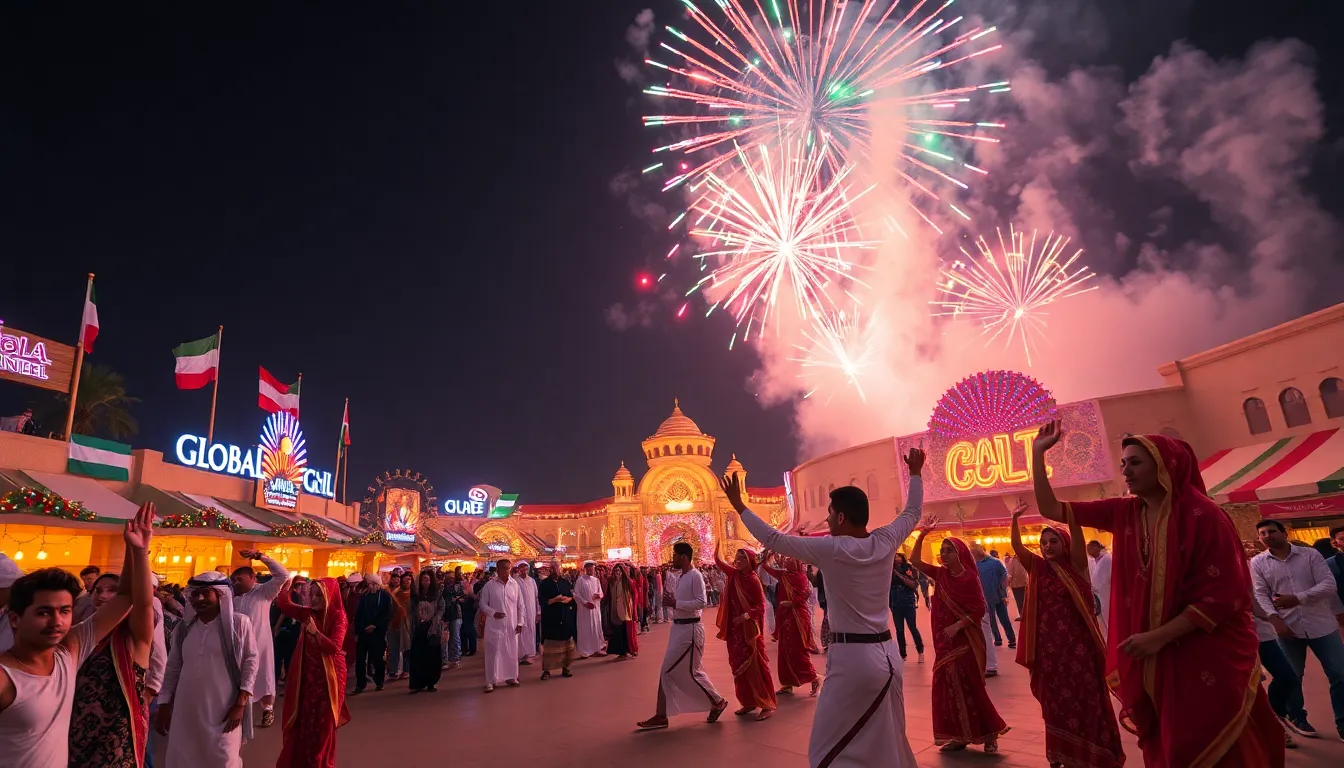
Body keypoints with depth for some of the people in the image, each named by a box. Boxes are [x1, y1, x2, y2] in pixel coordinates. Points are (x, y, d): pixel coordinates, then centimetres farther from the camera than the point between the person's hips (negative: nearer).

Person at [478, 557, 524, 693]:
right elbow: (483, 604, -2)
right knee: (493, 652, 0)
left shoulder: (514, 584, 1)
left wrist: (520, 622, 4)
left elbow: (520, 605, 7)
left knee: (511, 652, 9)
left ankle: (511, 677, 22)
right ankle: (490, 681, 8)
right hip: (494, 625, -2)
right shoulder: (489, 586, -5)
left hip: (511, 625, 3)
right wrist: (493, 613, -19)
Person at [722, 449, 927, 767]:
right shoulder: (886, 541, -2)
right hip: (887, 655, 7)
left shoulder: (832, 550, -17)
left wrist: (739, 506, -5)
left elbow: (774, 540, -13)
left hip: (853, 659, -7)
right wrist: (915, 473, 31)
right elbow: (912, 512, 17)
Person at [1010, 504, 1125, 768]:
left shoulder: (1075, 566, -3)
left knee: (1084, 700, 5)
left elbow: (1077, 534, -17)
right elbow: (1017, 546, -3)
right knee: (1056, 701, 13)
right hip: (1048, 645, 3)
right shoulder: (1038, 568, 5)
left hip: (1077, 643, -3)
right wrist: (1015, 518, -12)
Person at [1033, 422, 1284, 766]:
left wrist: (1160, 636, -19)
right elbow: (1051, 509, -1)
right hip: (1150, 658, 5)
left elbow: (1224, 593, -17)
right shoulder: (1124, 512, -1)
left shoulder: (1202, 515, -15)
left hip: (1209, 659, -5)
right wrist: (1037, 453, -8)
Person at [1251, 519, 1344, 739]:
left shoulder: (1310, 554, -1)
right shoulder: (1257, 563, -1)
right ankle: (1296, 717, 29)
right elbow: (1260, 595, -5)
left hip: (1321, 624, 0)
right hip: (1288, 627, 0)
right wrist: (1275, 619, -19)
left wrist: (1297, 598, -17)